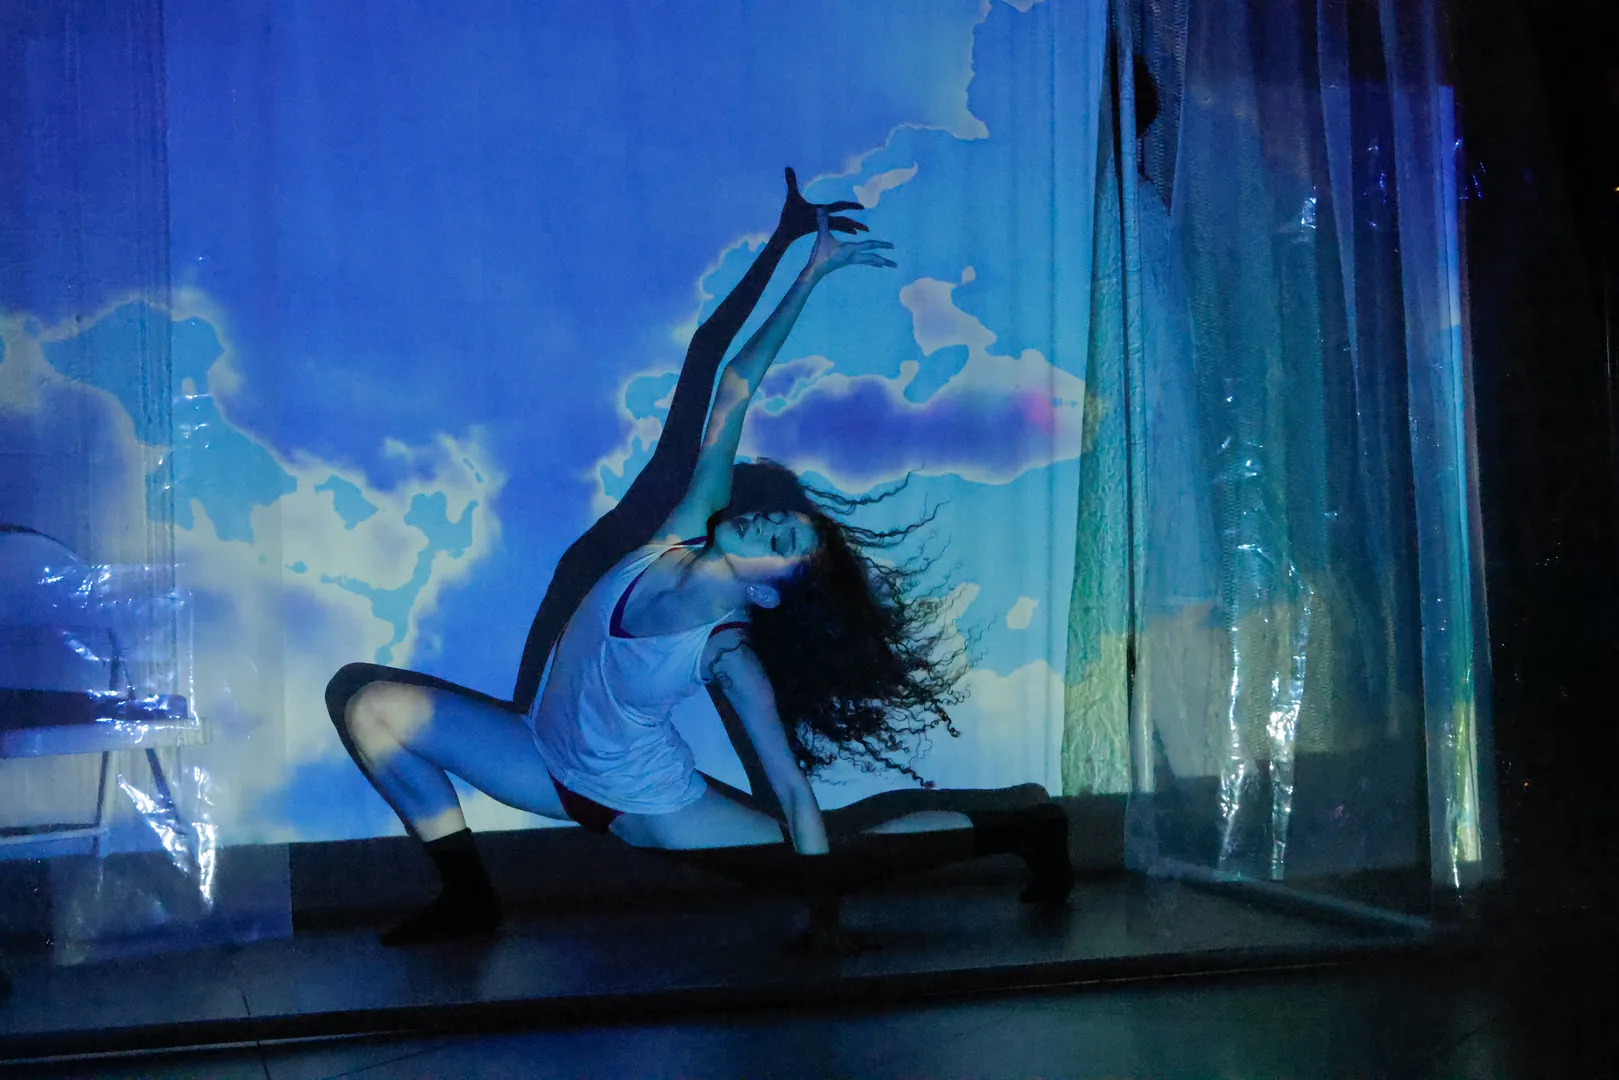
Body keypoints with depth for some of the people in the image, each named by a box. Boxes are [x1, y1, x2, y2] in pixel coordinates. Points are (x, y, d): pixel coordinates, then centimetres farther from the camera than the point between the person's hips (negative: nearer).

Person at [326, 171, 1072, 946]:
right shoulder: (683, 527, -16)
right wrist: (807, 269, -15)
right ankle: (468, 897, 1)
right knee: (366, 698, -6)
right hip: (545, 759, 5)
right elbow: (733, 386, -16)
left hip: (646, 807, -5)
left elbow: (792, 785, -20)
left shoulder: (731, 657, -26)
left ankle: (1016, 834, 9)